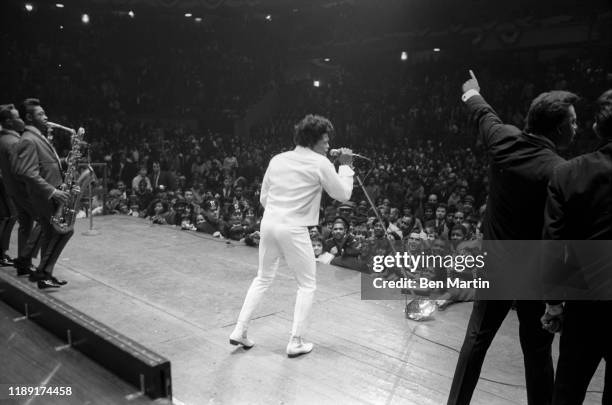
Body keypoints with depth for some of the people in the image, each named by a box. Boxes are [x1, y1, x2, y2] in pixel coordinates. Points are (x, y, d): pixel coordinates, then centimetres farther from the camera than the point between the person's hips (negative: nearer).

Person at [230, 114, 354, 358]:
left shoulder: (277, 159, 9)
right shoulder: (320, 163, -7)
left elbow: (263, 198, 14)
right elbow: (343, 195, 2)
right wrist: (346, 166, 12)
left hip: (268, 224, 6)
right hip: (293, 229, -6)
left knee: (263, 279, 23)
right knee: (307, 285, 12)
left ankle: (240, 331, 23)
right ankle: (296, 342, 12)